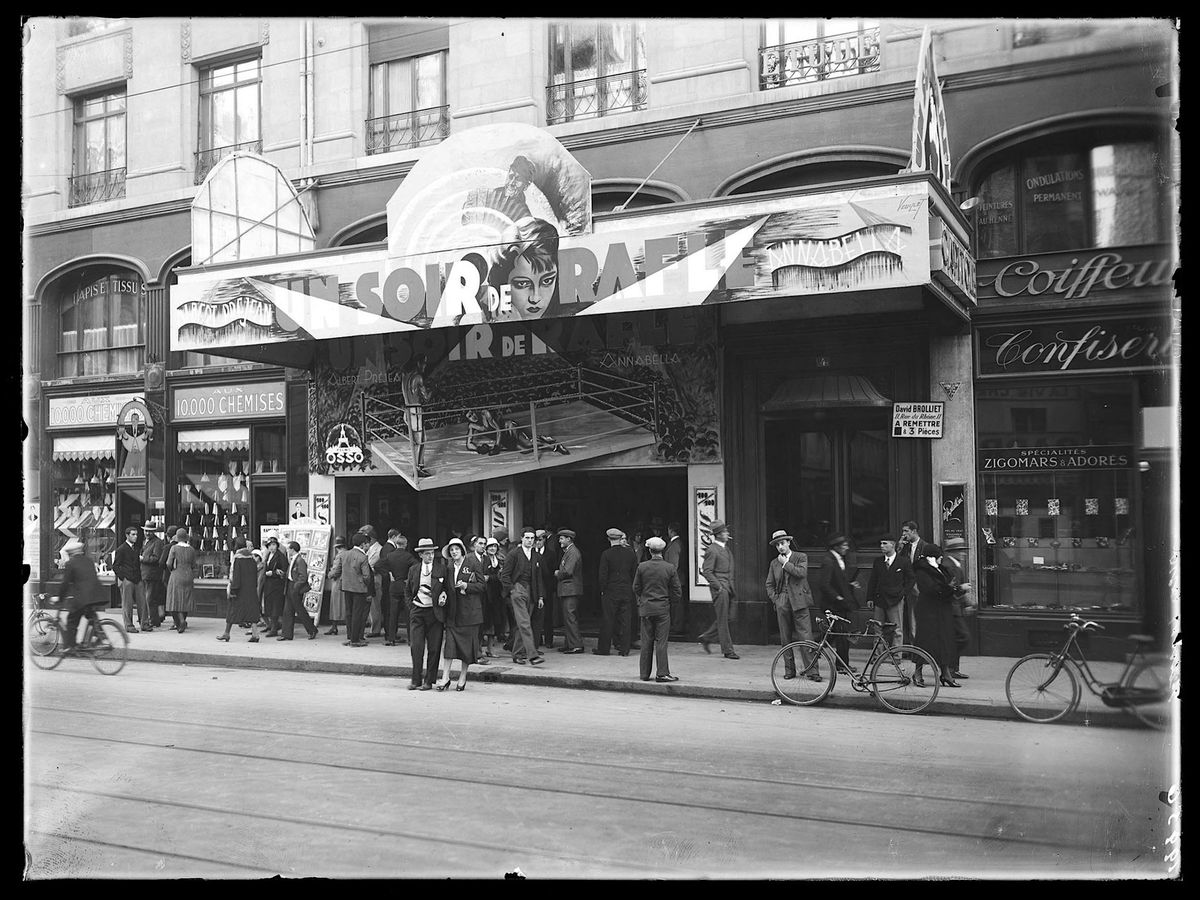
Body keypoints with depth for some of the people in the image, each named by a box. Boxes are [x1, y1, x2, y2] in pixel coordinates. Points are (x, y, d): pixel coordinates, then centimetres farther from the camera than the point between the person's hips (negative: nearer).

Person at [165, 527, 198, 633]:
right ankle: (180, 624, 16)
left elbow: (169, 564, -8)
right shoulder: (191, 549, 3)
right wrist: (193, 578, 17)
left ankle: (181, 621, -17)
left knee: (175, 600, 1)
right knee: (185, 601, 11)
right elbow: (193, 566, 8)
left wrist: (172, 570, 13)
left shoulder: (174, 548, -8)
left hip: (176, 577, -4)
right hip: (188, 577, 4)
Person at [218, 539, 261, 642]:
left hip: (240, 590, -4)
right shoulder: (252, 559, 5)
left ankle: (226, 634, 18)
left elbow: (235, 575, -15)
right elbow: (255, 576, 9)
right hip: (251, 590, 5)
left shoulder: (237, 559, -12)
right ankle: (255, 634, -6)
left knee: (232, 610, 8)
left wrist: (233, 590, -14)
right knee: (252, 610, 3)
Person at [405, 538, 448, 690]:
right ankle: (416, 680, 5)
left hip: (435, 612, -1)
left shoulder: (441, 568, 2)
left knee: (433, 648, 0)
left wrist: (443, 595, -8)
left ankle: (428, 681, 9)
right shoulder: (413, 570, 9)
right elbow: (407, 591, 19)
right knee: (416, 646, -5)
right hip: (417, 611, 1)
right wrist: (411, 605, 7)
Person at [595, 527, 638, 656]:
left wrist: (602, 590, 1)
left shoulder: (606, 554, -10)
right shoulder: (630, 553, 1)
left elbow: (602, 575, -10)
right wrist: (631, 589, 13)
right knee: (624, 620, 6)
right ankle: (624, 649, 8)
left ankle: (604, 648, 9)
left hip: (610, 592, -3)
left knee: (608, 620, 3)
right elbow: (635, 573, 5)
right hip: (627, 592, 3)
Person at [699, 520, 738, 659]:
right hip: (719, 588, -9)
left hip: (728, 588, 9)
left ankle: (706, 638, 26)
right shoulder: (712, 550, -12)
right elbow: (707, 572, -15)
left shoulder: (725, 548, 15)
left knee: (728, 617, 12)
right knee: (723, 619, -2)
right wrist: (718, 586, -17)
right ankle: (728, 650, 4)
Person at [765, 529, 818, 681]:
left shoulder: (801, 557, 5)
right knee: (785, 639, 6)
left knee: (805, 637, -9)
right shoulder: (774, 563, 15)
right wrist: (774, 598, 5)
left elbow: (802, 573, -14)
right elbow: (769, 584, 19)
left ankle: (811, 671, -8)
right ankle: (789, 670, 14)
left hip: (799, 601, -4)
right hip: (782, 603, 4)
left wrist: (785, 563, -8)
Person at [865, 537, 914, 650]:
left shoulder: (904, 561, 2)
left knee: (897, 630, -2)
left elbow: (912, 579, 7)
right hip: (879, 600, 4)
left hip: (896, 600, -4)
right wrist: (870, 598, 7)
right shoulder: (877, 562, 13)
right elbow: (872, 581, 15)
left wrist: (903, 593, -3)